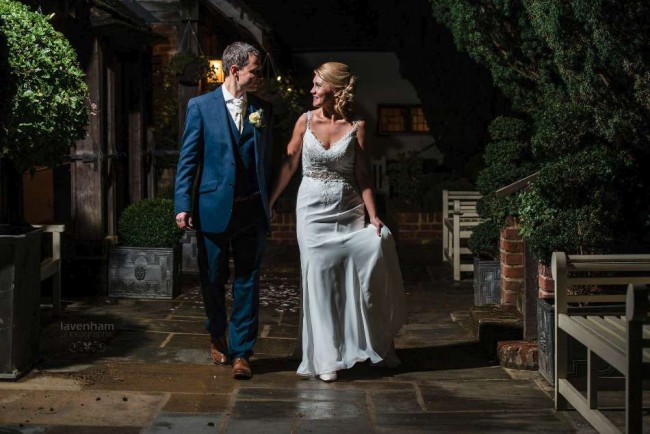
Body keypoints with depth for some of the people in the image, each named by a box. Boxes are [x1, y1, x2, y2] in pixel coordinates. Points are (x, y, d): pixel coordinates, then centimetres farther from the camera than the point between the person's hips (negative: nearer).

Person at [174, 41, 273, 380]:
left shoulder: (262, 110, 8)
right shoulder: (200, 106, -1)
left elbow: (266, 159, 12)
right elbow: (188, 159, -2)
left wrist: (268, 204, 9)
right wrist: (183, 205, -8)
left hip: (252, 210, 2)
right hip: (213, 208, -2)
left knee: (247, 281, 1)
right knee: (213, 279, 11)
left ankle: (240, 351, 7)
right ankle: (218, 339, 34)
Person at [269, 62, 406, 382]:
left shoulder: (356, 127, -1)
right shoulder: (306, 122, 2)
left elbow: (363, 176, -2)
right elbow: (288, 166, 6)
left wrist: (373, 215, -12)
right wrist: (267, 204, 4)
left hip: (348, 210, 0)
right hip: (313, 209, 1)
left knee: (377, 246, -18)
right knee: (319, 278, 0)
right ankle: (326, 358, 9)